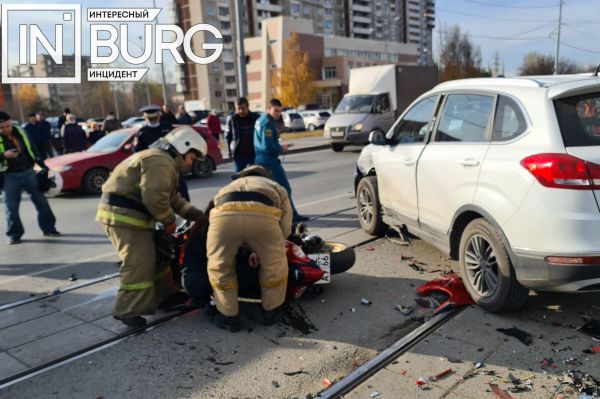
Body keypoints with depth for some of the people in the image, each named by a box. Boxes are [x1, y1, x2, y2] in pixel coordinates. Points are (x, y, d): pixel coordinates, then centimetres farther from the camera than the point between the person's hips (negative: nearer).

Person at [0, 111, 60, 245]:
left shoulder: (19, 131, 6)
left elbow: (31, 148, 15)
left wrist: (41, 164, 13)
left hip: (28, 172, 4)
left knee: (40, 200, 6)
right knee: (11, 206, 2)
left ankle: (48, 228, 17)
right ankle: (14, 234, 13)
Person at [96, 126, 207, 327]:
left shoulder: (164, 162, 21)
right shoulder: (161, 162, -16)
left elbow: (174, 200, 19)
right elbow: (154, 198, -26)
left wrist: (200, 216, 11)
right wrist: (169, 221, -11)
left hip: (128, 214, 11)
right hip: (123, 214, -11)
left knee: (155, 255, 17)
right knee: (139, 263, -9)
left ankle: (164, 296, 30)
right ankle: (127, 310, 0)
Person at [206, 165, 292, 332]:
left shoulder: (226, 189, 48)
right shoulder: (277, 188, 42)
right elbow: (285, 228, 32)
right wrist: (260, 249, 46)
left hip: (224, 215, 1)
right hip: (262, 215, -1)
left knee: (219, 267, 26)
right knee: (274, 264, 26)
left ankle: (228, 316, 33)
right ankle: (271, 311, 39)